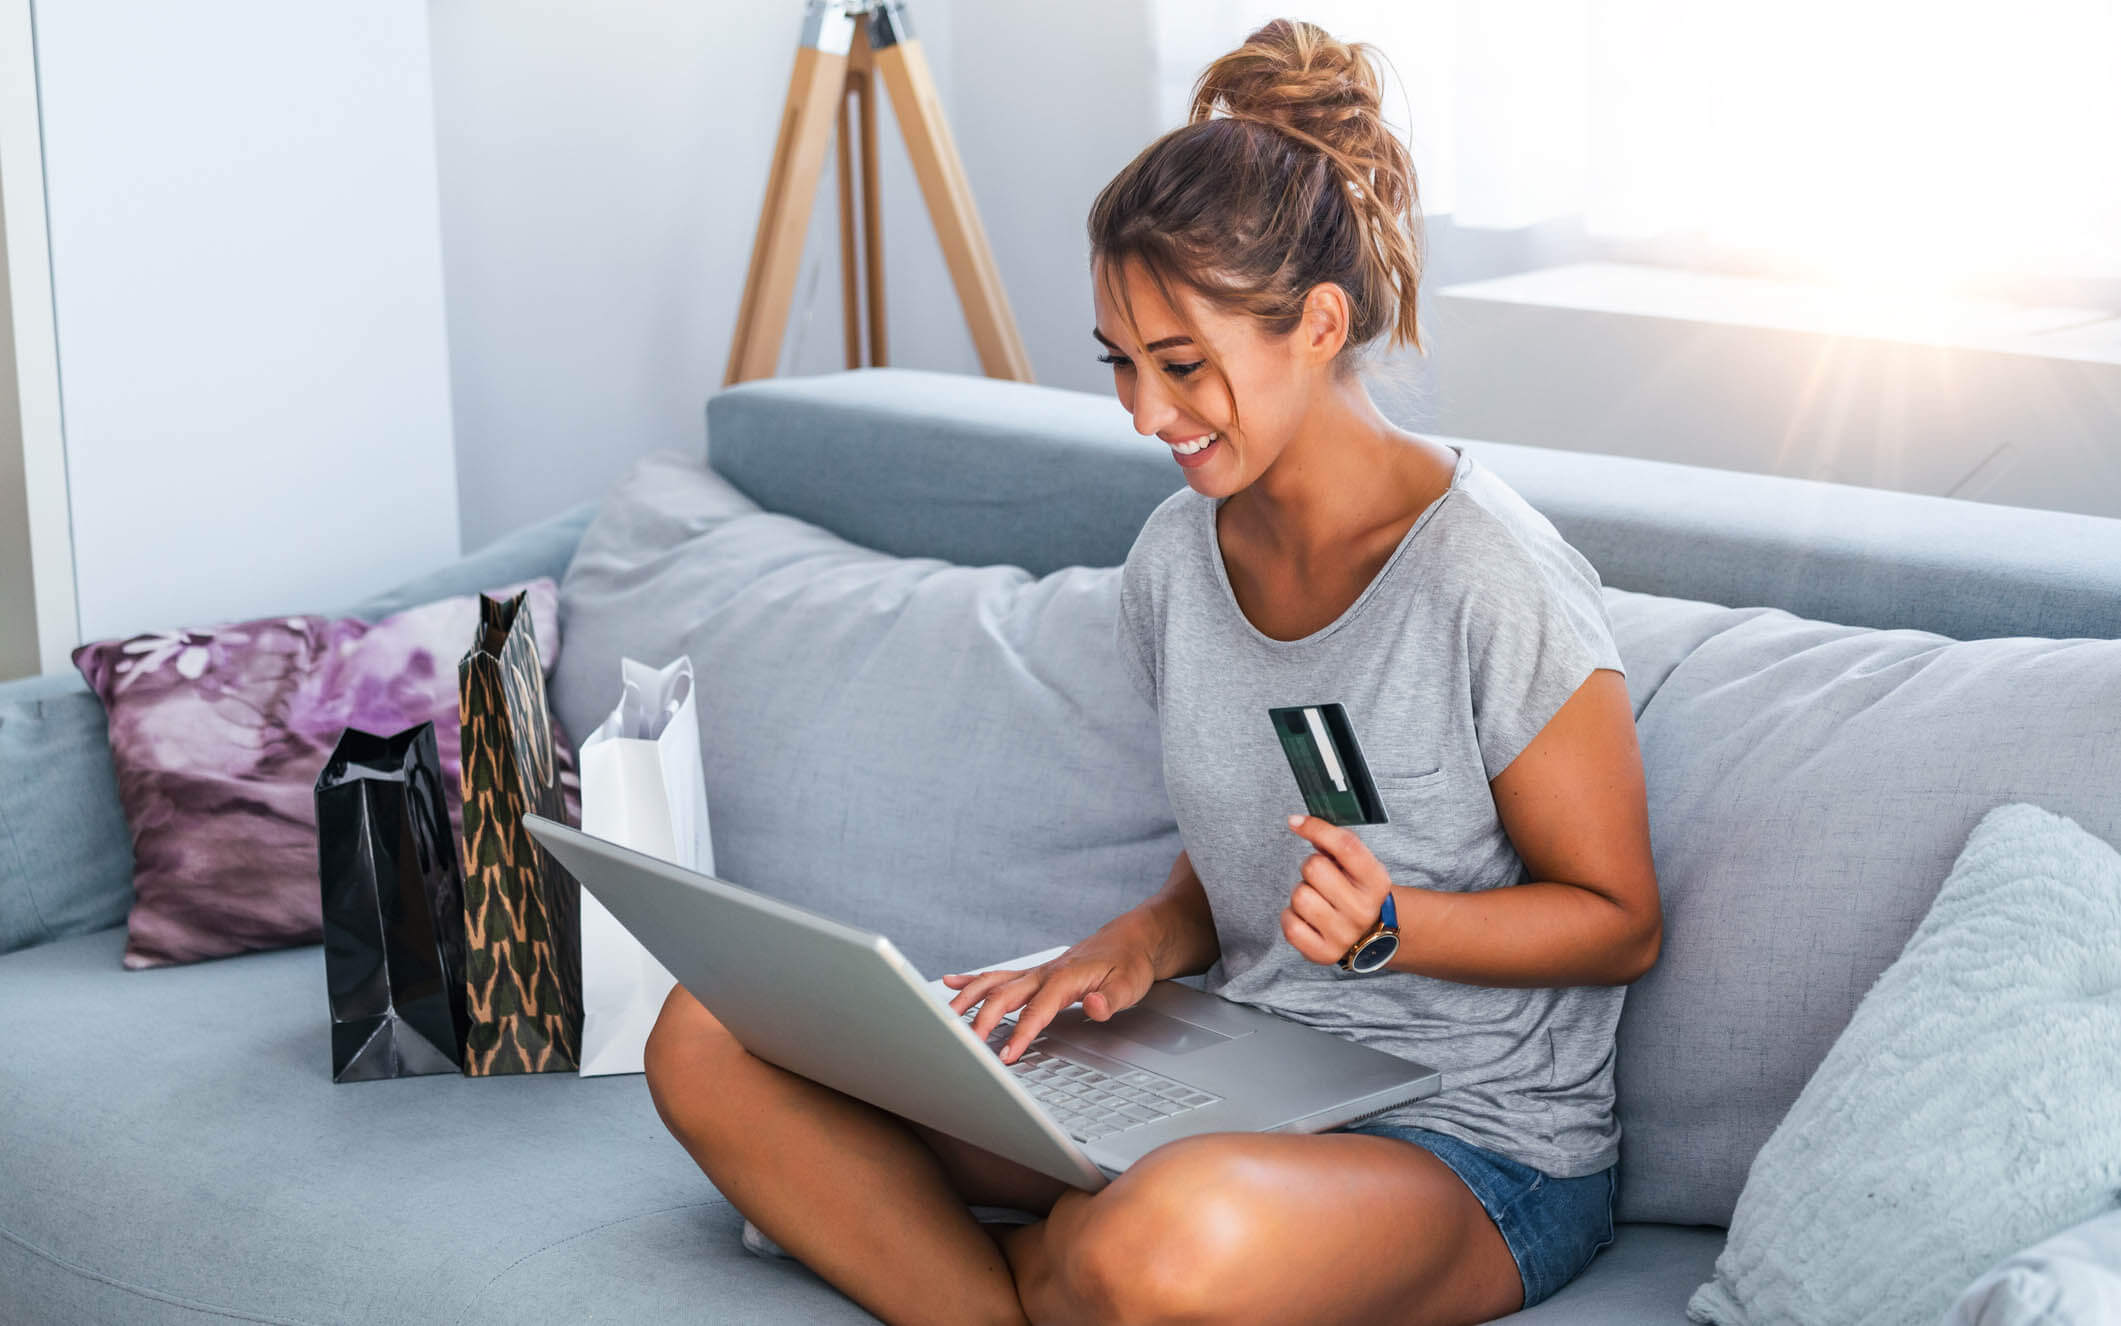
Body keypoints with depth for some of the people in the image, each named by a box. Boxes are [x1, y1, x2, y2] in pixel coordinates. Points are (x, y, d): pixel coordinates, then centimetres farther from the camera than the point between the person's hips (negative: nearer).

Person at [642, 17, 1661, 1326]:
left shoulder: (1491, 582, -18)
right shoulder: (1176, 558, 4)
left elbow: (1621, 920, -9)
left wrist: (1388, 922, -25)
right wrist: (1142, 944, -6)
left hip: (1475, 1140, -6)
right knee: (712, 1041, -4)